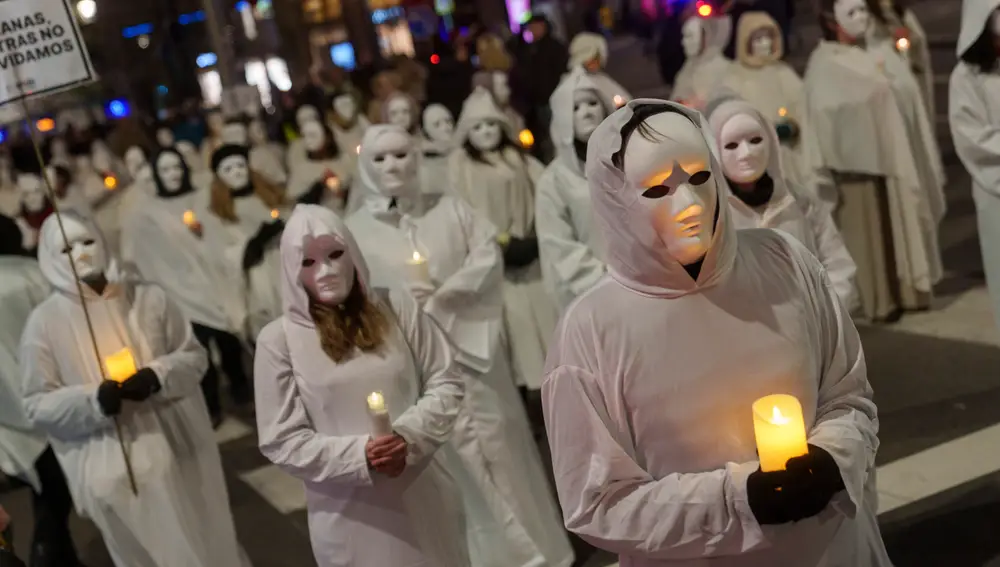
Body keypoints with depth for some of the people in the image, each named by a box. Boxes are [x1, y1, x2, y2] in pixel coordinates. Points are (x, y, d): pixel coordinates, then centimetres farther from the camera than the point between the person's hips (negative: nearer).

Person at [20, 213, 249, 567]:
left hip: (178, 454, 2)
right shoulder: (44, 323, -5)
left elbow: (195, 357, 4)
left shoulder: (148, 299, -1)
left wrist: (157, 377, -16)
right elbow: (37, 406, -3)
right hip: (112, 470, -1)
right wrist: (94, 400, -21)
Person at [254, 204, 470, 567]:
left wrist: (409, 436, -14)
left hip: (424, 498, 2)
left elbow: (446, 384, 2)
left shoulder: (396, 308, -1)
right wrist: (359, 455, -16)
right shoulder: (278, 339, -6)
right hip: (351, 512, -2)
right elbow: (281, 441, -5)